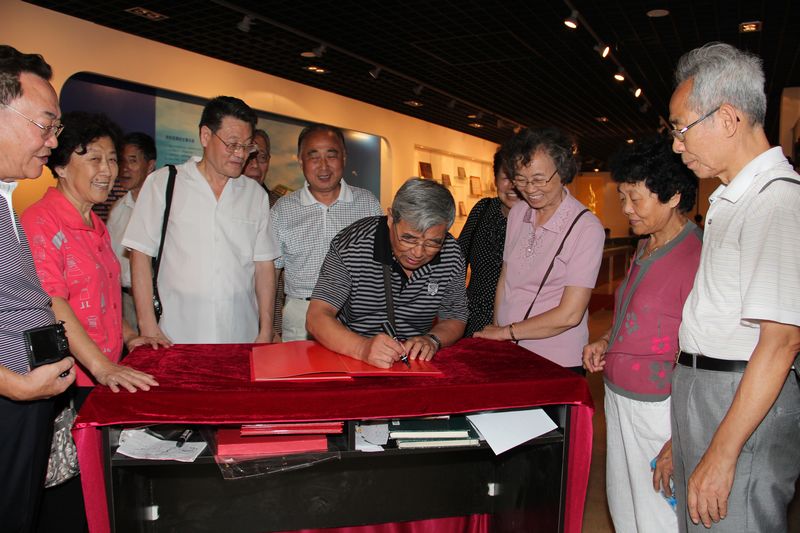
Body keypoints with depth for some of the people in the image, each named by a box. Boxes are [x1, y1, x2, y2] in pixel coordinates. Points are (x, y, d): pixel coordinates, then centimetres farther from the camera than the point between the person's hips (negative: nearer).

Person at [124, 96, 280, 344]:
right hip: (176, 336, -2)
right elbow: (141, 254, 0)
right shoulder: (162, 183, 2)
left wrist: (266, 332, 2)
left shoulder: (256, 194, 10)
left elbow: (264, 265, 8)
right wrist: (148, 325, -6)